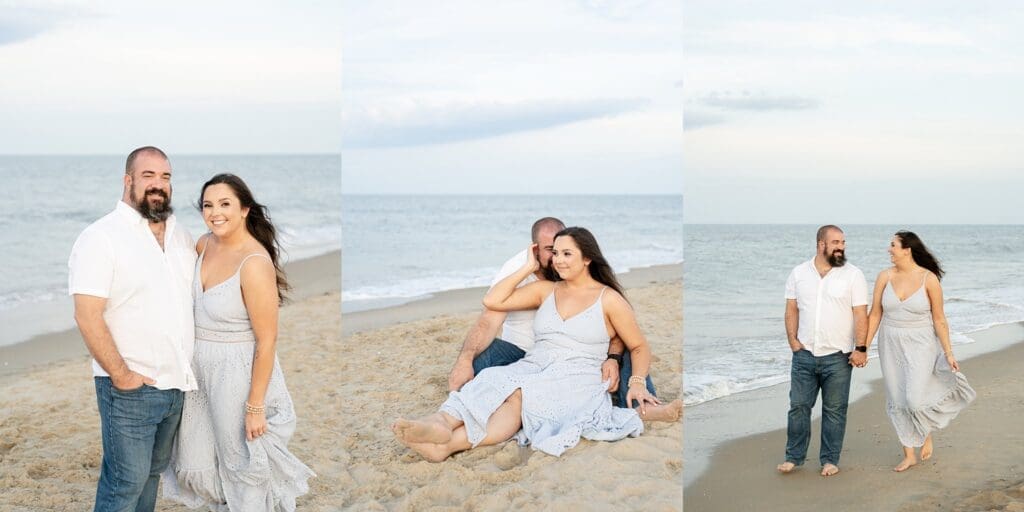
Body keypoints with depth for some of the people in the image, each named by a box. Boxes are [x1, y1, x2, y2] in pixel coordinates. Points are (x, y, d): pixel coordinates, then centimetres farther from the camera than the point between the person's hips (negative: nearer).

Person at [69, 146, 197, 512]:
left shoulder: (180, 235, 10)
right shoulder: (102, 237, -12)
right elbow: (87, 317, -17)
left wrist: (193, 365, 11)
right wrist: (121, 375, -18)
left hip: (176, 384, 7)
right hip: (131, 388, -7)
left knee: (153, 471, 16)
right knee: (127, 480, -3)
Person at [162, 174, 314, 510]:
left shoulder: (255, 263, -24)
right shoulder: (205, 244, -2)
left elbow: (267, 341, -21)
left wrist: (255, 406, -19)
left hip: (238, 372, -7)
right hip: (201, 369, 7)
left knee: (243, 461, 10)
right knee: (201, 458, 18)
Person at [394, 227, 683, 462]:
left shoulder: (609, 299, 6)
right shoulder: (546, 290, 18)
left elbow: (640, 348, 10)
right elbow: (492, 302, 11)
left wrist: (637, 383, -8)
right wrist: (528, 268, 13)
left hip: (576, 381, -4)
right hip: (532, 368, 4)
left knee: (520, 396, -37)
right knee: (494, 382, -33)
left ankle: (448, 442, -58)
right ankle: (442, 422, -61)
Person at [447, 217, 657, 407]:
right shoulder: (514, 270, -18)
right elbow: (489, 322, -29)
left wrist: (613, 358, -35)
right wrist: (464, 360, -46)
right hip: (521, 350, -1)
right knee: (477, 361, -28)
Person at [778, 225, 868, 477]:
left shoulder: (853, 275, -3)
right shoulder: (799, 273, 5)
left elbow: (860, 314, -5)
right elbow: (791, 310, 8)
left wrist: (860, 348, -11)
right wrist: (793, 341, -2)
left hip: (838, 357, -2)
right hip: (804, 354, 2)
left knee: (834, 410, 5)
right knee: (798, 406, 5)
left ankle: (830, 460, 16)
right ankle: (794, 457, 17)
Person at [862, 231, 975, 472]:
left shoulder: (929, 279, -11)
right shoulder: (885, 276, -3)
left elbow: (939, 319, -5)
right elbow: (875, 314, 2)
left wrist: (948, 352, -6)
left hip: (920, 345, -4)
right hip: (891, 345, 4)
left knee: (915, 399, -13)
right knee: (897, 402, 7)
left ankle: (927, 433, 20)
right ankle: (909, 455, 20)